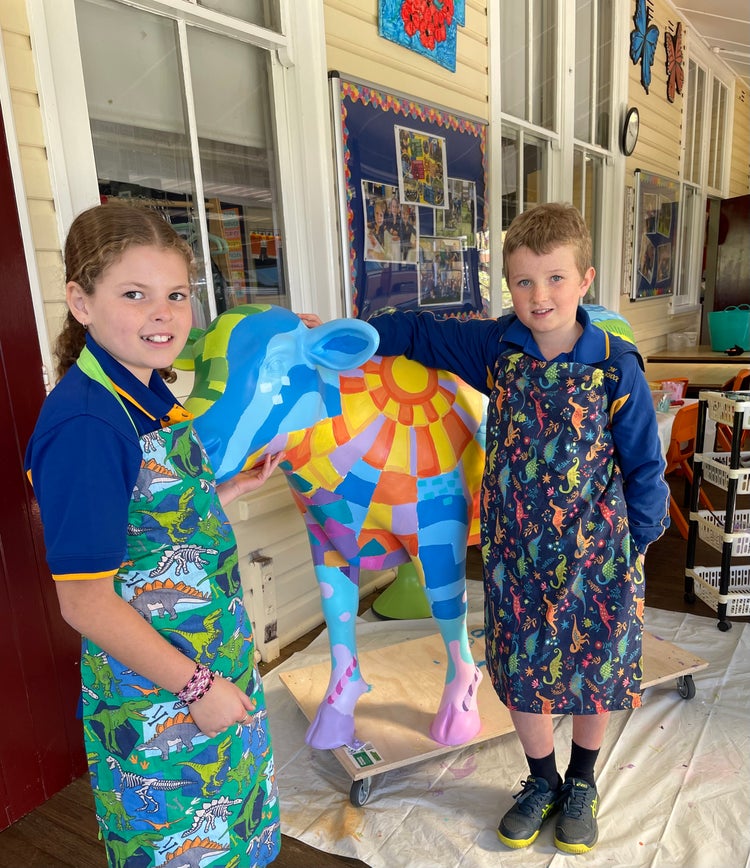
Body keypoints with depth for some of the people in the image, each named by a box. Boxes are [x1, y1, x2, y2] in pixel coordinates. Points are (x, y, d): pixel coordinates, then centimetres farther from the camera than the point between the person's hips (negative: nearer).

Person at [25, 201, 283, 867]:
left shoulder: (150, 397, 1)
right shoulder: (83, 425, -26)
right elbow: (85, 600, -24)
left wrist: (232, 490, 3)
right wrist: (197, 685, -19)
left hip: (215, 668, 8)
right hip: (155, 698, -8)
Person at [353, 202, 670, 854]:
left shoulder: (616, 365, -12)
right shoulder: (496, 347, -4)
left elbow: (644, 465, -5)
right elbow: (419, 333, 9)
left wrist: (636, 544, -4)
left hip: (596, 550, -2)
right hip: (515, 548, 2)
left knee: (594, 668, 16)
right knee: (520, 670, 15)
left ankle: (582, 783, 46)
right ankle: (542, 781, 44)